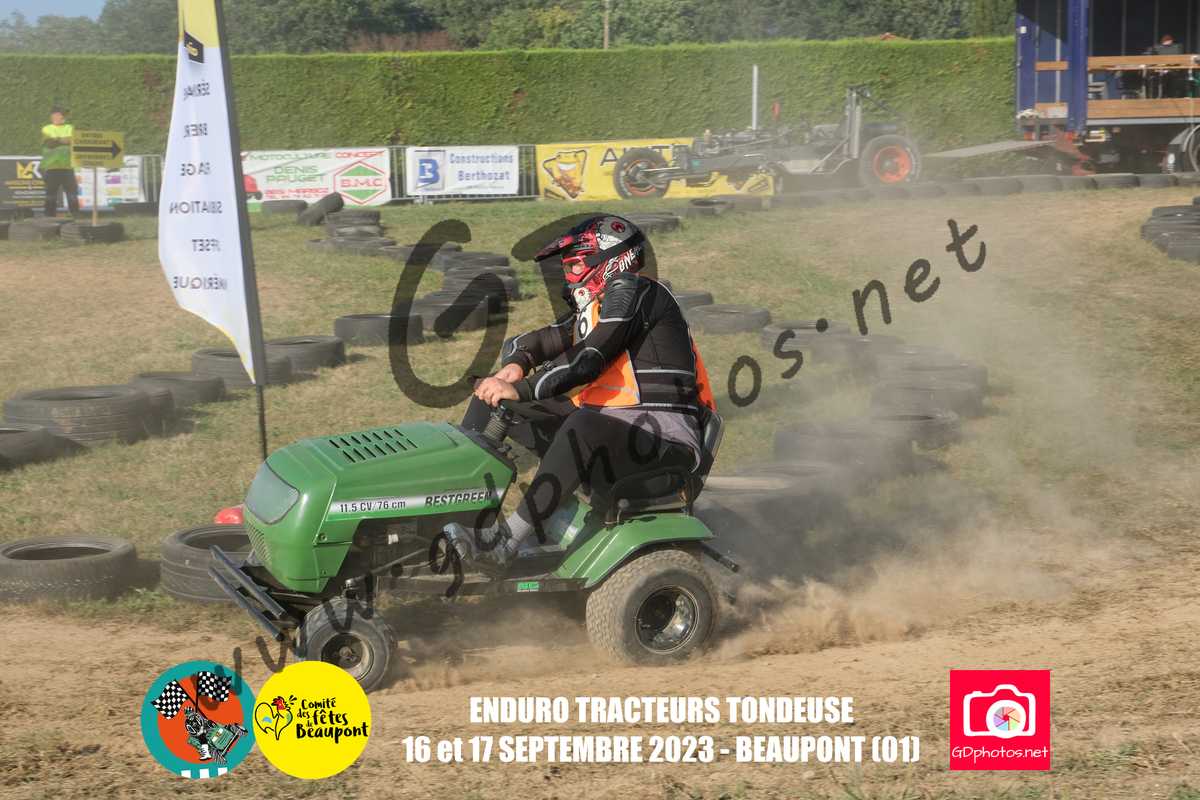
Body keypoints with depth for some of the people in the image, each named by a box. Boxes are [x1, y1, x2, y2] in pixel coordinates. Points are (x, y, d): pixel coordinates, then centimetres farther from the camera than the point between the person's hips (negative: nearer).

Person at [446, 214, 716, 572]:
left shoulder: (631, 289, -8)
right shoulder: (592, 309, 19)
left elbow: (590, 360, -22)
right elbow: (528, 343, 15)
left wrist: (520, 389, -29)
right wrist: (515, 364, -9)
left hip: (664, 436, -10)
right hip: (609, 426, 10)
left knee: (584, 423, -42)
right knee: (490, 395, 7)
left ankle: (505, 542, -44)